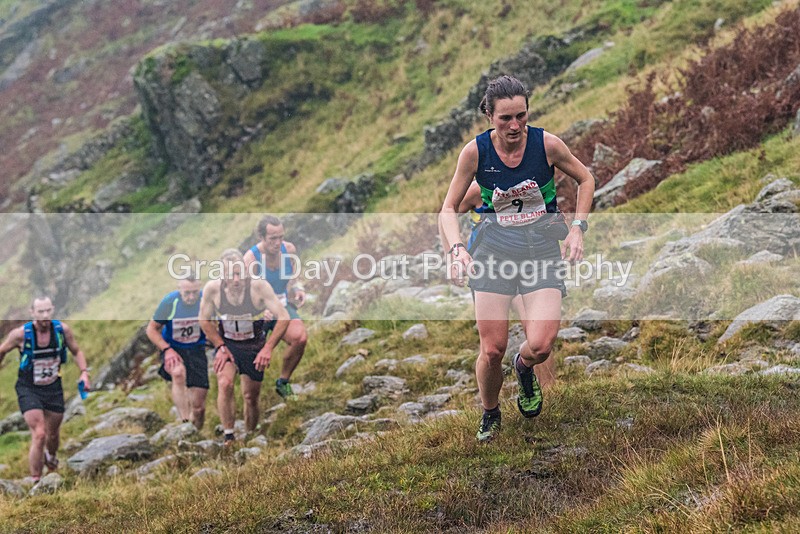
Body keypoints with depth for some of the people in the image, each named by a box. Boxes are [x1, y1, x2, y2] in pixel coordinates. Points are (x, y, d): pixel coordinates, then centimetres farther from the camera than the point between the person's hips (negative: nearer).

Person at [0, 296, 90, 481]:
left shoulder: (63, 329, -12)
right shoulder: (21, 334, -19)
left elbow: (76, 351, 5)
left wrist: (84, 373, -9)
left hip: (54, 388, 3)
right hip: (28, 390, -3)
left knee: (53, 434, 19)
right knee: (39, 435, -17)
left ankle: (51, 457, 55)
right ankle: (35, 481, -5)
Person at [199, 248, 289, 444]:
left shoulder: (259, 286, -23)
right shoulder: (212, 288, -18)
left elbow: (283, 317, -21)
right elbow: (205, 320, -2)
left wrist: (268, 348, -27)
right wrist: (220, 347, -10)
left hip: (254, 346, 0)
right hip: (226, 344, 0)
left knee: (251, 397, 7)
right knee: (225, 384, -25)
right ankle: (229, 438, -17)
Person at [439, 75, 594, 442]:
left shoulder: (546, 144, -10)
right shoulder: (475, 152, -9)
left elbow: (585, 180, 8)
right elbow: (449, 208, 0)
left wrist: (578, 227, -3)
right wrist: (457, 247, -17)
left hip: (545, 244, 0)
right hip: (496, 245, 0)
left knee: (540, 346, -18)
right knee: (492, 350, -7)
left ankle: (524, 369, 22)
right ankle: (490, 415, 24)